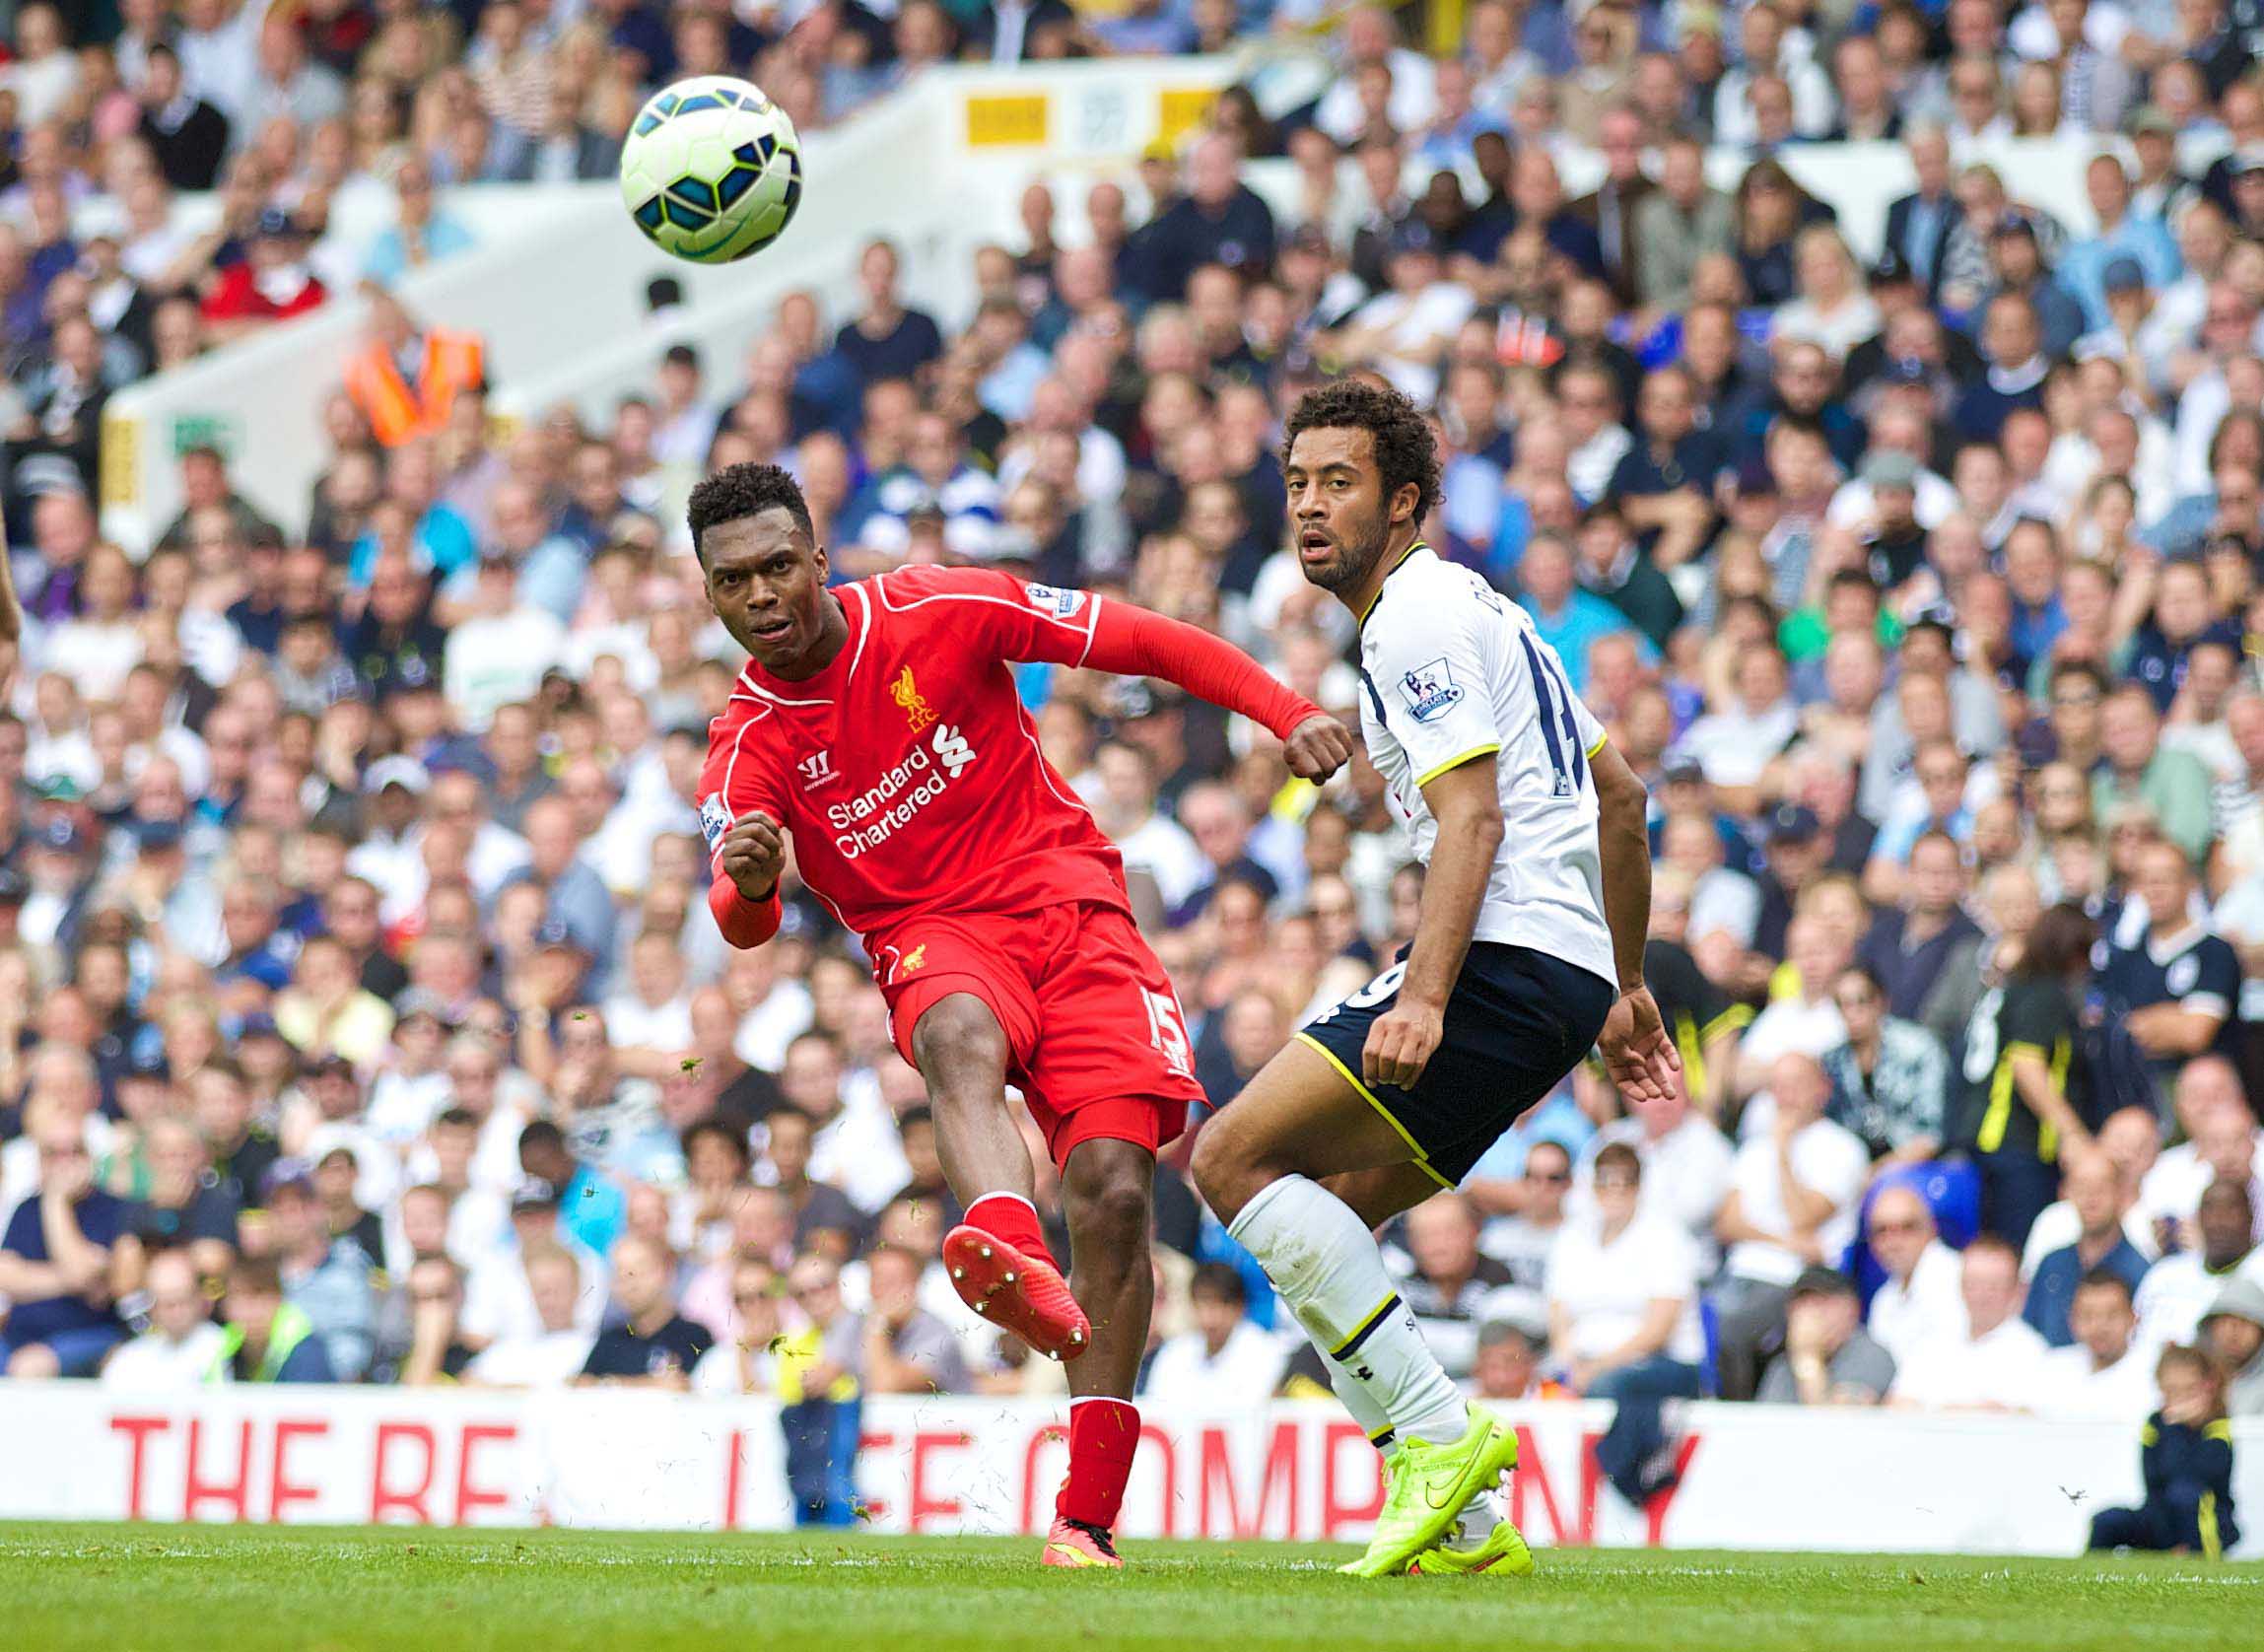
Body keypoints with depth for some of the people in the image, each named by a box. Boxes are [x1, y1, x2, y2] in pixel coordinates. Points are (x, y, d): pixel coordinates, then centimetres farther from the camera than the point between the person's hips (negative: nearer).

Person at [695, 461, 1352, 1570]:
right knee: (960, 1039, -39)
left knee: (1112, 1188, -17)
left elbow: (1144, 642, 2)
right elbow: (742, 923, -16)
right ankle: (1017, 1265, -70)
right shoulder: (748, 745, -2)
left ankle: (1087, 1518, -12)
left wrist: (1288, 714, -5)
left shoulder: (938, 611, -4)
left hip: (1067, 899, 1)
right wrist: (747, 882, -40)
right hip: (933, 939, -1)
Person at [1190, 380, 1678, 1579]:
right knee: (1316, 1221, 11)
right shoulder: (1477, 610, 24)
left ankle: (1437, 1435, -16)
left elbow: (1474, 816, -18)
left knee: (1236, 1155, -13)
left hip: (1506, 959, -10)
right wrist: (1625, 988, 32)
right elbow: (1618, 793, 28)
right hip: (1567, 973, 10)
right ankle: (1461, 1523, 5)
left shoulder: (1418, 617, -7)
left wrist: (1424, 994, -27)